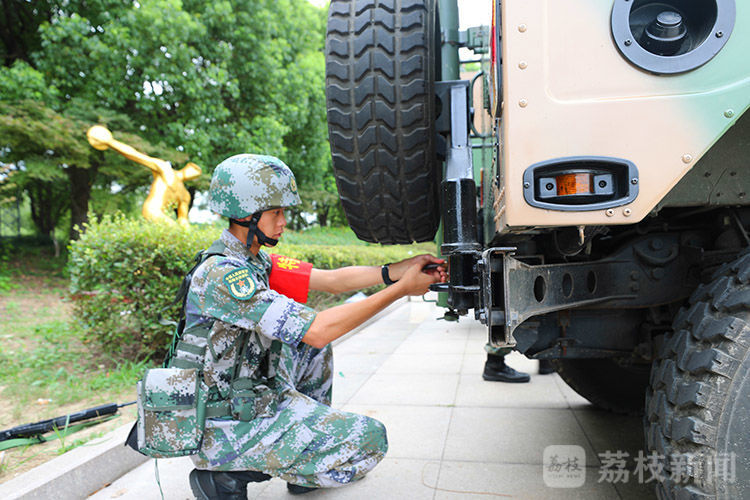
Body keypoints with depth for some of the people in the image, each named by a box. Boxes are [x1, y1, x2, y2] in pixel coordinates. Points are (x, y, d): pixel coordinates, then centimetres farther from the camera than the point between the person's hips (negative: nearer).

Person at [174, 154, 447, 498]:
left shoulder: (253, 262, 4)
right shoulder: (222, 274, -25)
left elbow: (332, 280, 3)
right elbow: (317, 330, -28)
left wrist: (399, 270, -8)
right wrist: (402, 289, -23)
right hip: (226, 430, -9)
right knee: (370, 441, -10)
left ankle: (307, 465, 22)